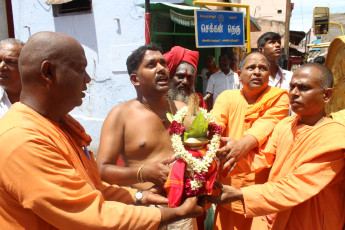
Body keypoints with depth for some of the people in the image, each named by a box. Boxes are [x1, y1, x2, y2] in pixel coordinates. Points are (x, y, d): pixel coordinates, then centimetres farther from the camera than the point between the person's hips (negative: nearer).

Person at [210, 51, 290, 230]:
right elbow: (214, 123, -17)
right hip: (230, 184, 2)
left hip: (264, 187, -1)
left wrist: (244, 144, -43)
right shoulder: (227, 97, 1)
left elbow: (267, 124, -23)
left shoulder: (279, 97, -3)